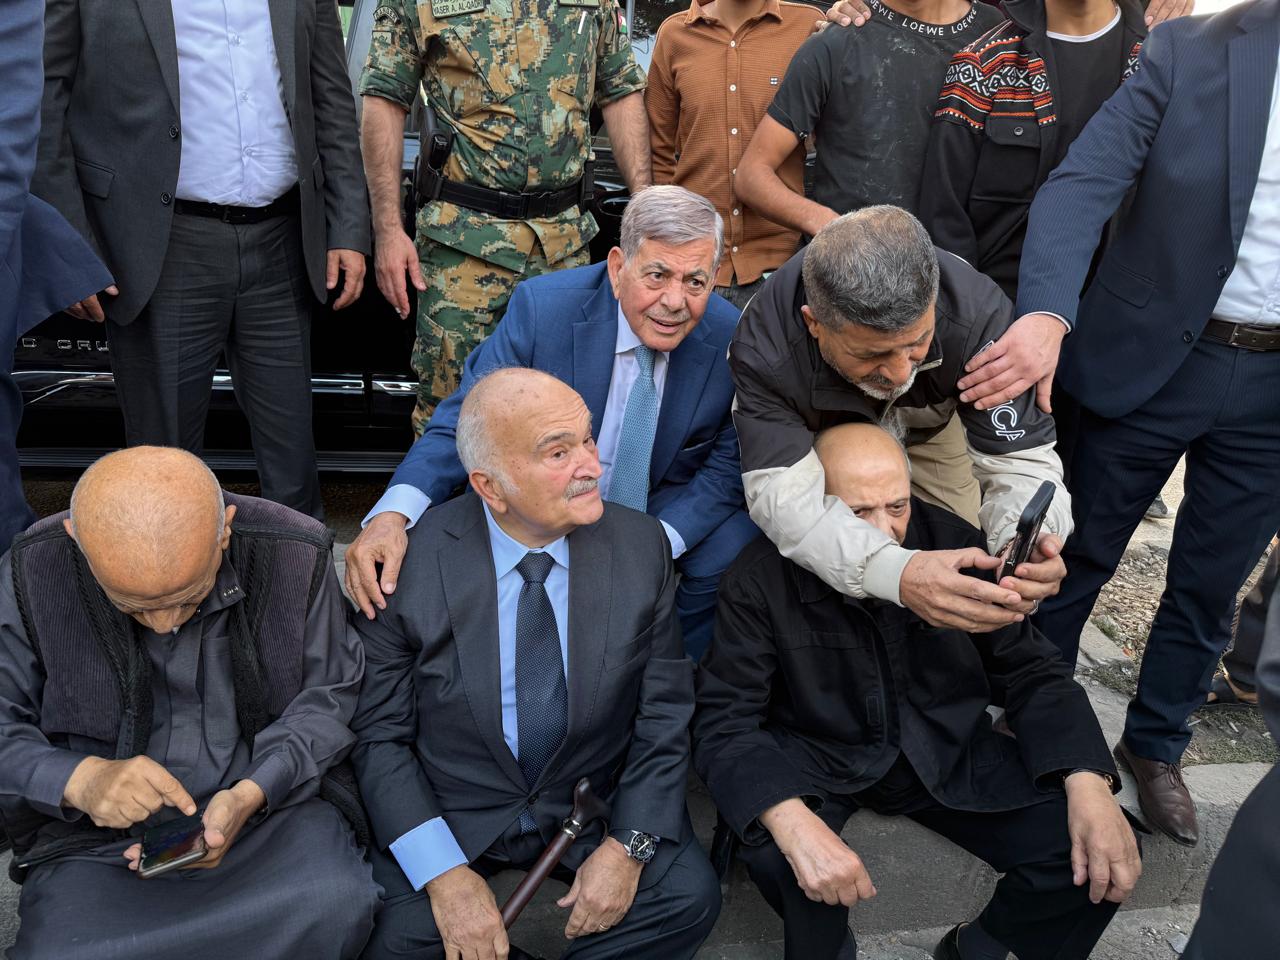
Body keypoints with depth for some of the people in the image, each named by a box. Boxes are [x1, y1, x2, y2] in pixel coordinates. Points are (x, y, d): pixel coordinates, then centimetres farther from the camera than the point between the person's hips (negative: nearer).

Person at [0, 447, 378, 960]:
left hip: (276, 808, 1)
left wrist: (252, 793, -17)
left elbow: (331, 694, -2)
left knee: (338, 903, -28)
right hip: (99, 834, 0)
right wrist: (77, 778, -22)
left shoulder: (294, 553, -11)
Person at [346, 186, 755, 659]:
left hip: (670, 510, 1)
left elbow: (725, 467, -8)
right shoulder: (542, 307, -21)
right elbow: (466, 420, -21)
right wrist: (393, 514, -40)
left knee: (734, 549, -28)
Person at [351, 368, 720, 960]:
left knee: (690, 895, -21)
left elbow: (664, 717, -3)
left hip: (595, 804, 2)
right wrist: (445, 875, -18)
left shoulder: (642, 548, -9)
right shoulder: (411, 562, -14)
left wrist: (630, 845, -13)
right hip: (452, 815, -1)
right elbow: (380, 735, -9)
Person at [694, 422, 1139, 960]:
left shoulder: (954, 544, -10)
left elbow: (1031, 671, -3)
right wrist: (793, 824, -39)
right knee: (775, 851, -34)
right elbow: (724, 720, -20)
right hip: (818, 760, -2)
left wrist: (1088, 785, -21)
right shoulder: (762, 579, -18)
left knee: (1100, 865, -14)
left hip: (948, 753, 3)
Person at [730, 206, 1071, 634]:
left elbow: (1019, 458, -34)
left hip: (928, 427, 1)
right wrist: (896, 573, -64)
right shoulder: (763, 351, -42)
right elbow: (784, 490, -46)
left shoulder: (979, 314, -39)